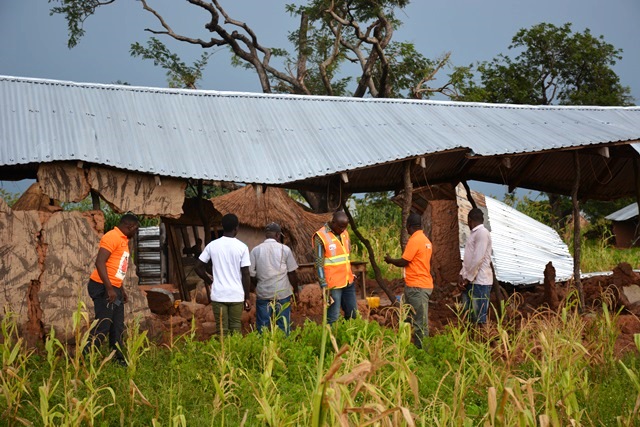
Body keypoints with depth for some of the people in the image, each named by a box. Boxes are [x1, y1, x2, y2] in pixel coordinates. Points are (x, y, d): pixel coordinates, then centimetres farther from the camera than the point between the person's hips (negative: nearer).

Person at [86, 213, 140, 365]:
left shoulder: (123, 240, 18)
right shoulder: (112, 237, -12)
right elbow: (100, 262, -22)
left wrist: (122, 290, 24)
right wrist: (109, 288, -25)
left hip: (114, 289, 10)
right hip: (103, 288, -10)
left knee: (117, 328, 12)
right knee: (102, 326, -12)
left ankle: (119, 360, 18)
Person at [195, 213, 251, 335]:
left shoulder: (212, 245, 0)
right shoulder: (242, 247, -6)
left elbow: (198, 268, 2)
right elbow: (246, 275, -5)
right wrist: (247, 298, 2)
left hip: (218, 294, 1)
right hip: (236, 295, -1)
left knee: (221, 330, 5)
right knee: (236, 329, 9)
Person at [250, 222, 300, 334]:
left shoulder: (255, 250, -1)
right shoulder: (285, 249, -3)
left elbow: (251, 274, 1)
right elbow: (292, 273, 1)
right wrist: (295, 290, 14)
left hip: (262, 294, 1)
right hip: (283, 293, -1)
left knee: (262, 327, 8)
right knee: (283, 325, 7)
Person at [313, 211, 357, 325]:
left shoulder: (344, 233, 9)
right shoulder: (321, 237, -14)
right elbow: (319, 264, -15)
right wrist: (324, 286, -18)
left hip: (348, 282, 7)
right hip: (333, 284, -7)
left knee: (352, 314, 13)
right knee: (333, 317, -4)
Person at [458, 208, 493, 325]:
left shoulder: (482, 233, -12)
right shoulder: (474, 234, 19)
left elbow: (478, 259, -18)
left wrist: (468, 278, -13)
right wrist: (462, 275, 8)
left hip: (479, 281, -9)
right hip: (470, 281, 9)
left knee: (479, 319, -8)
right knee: (468, 316, 10)